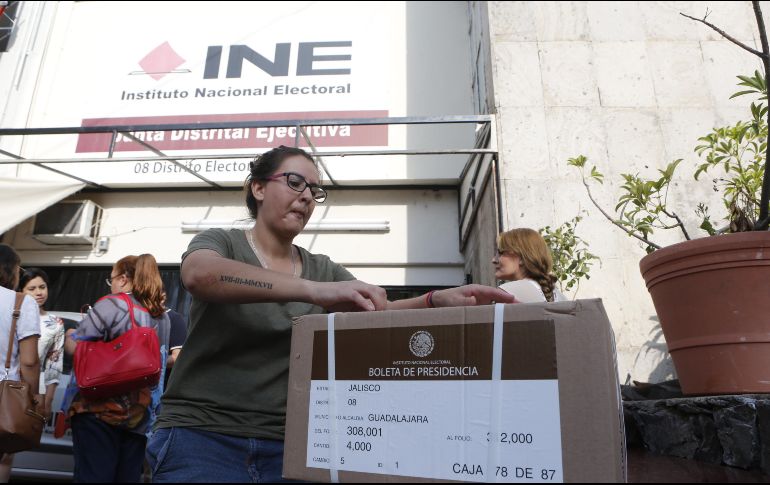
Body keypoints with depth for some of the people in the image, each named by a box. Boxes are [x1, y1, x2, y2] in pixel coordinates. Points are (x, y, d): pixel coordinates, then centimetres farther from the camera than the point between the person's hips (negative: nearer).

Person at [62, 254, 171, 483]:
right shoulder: (163, 317, 11)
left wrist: (67, 338, 14)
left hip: (100, 409, -6)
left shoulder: (112, 305, -8)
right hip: (141, 415, 6)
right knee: (128, 476, 12)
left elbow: (76, 346, -8)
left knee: (92, 475, -1)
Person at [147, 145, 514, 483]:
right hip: (202, 434, -3)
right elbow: (200, 275, -25)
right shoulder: (220, 243, -1)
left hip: (287, 443, 4)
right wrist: (315, 291, -37)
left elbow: (382, 311, -4)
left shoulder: (323, 270, 10)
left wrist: (437, 300, -26)